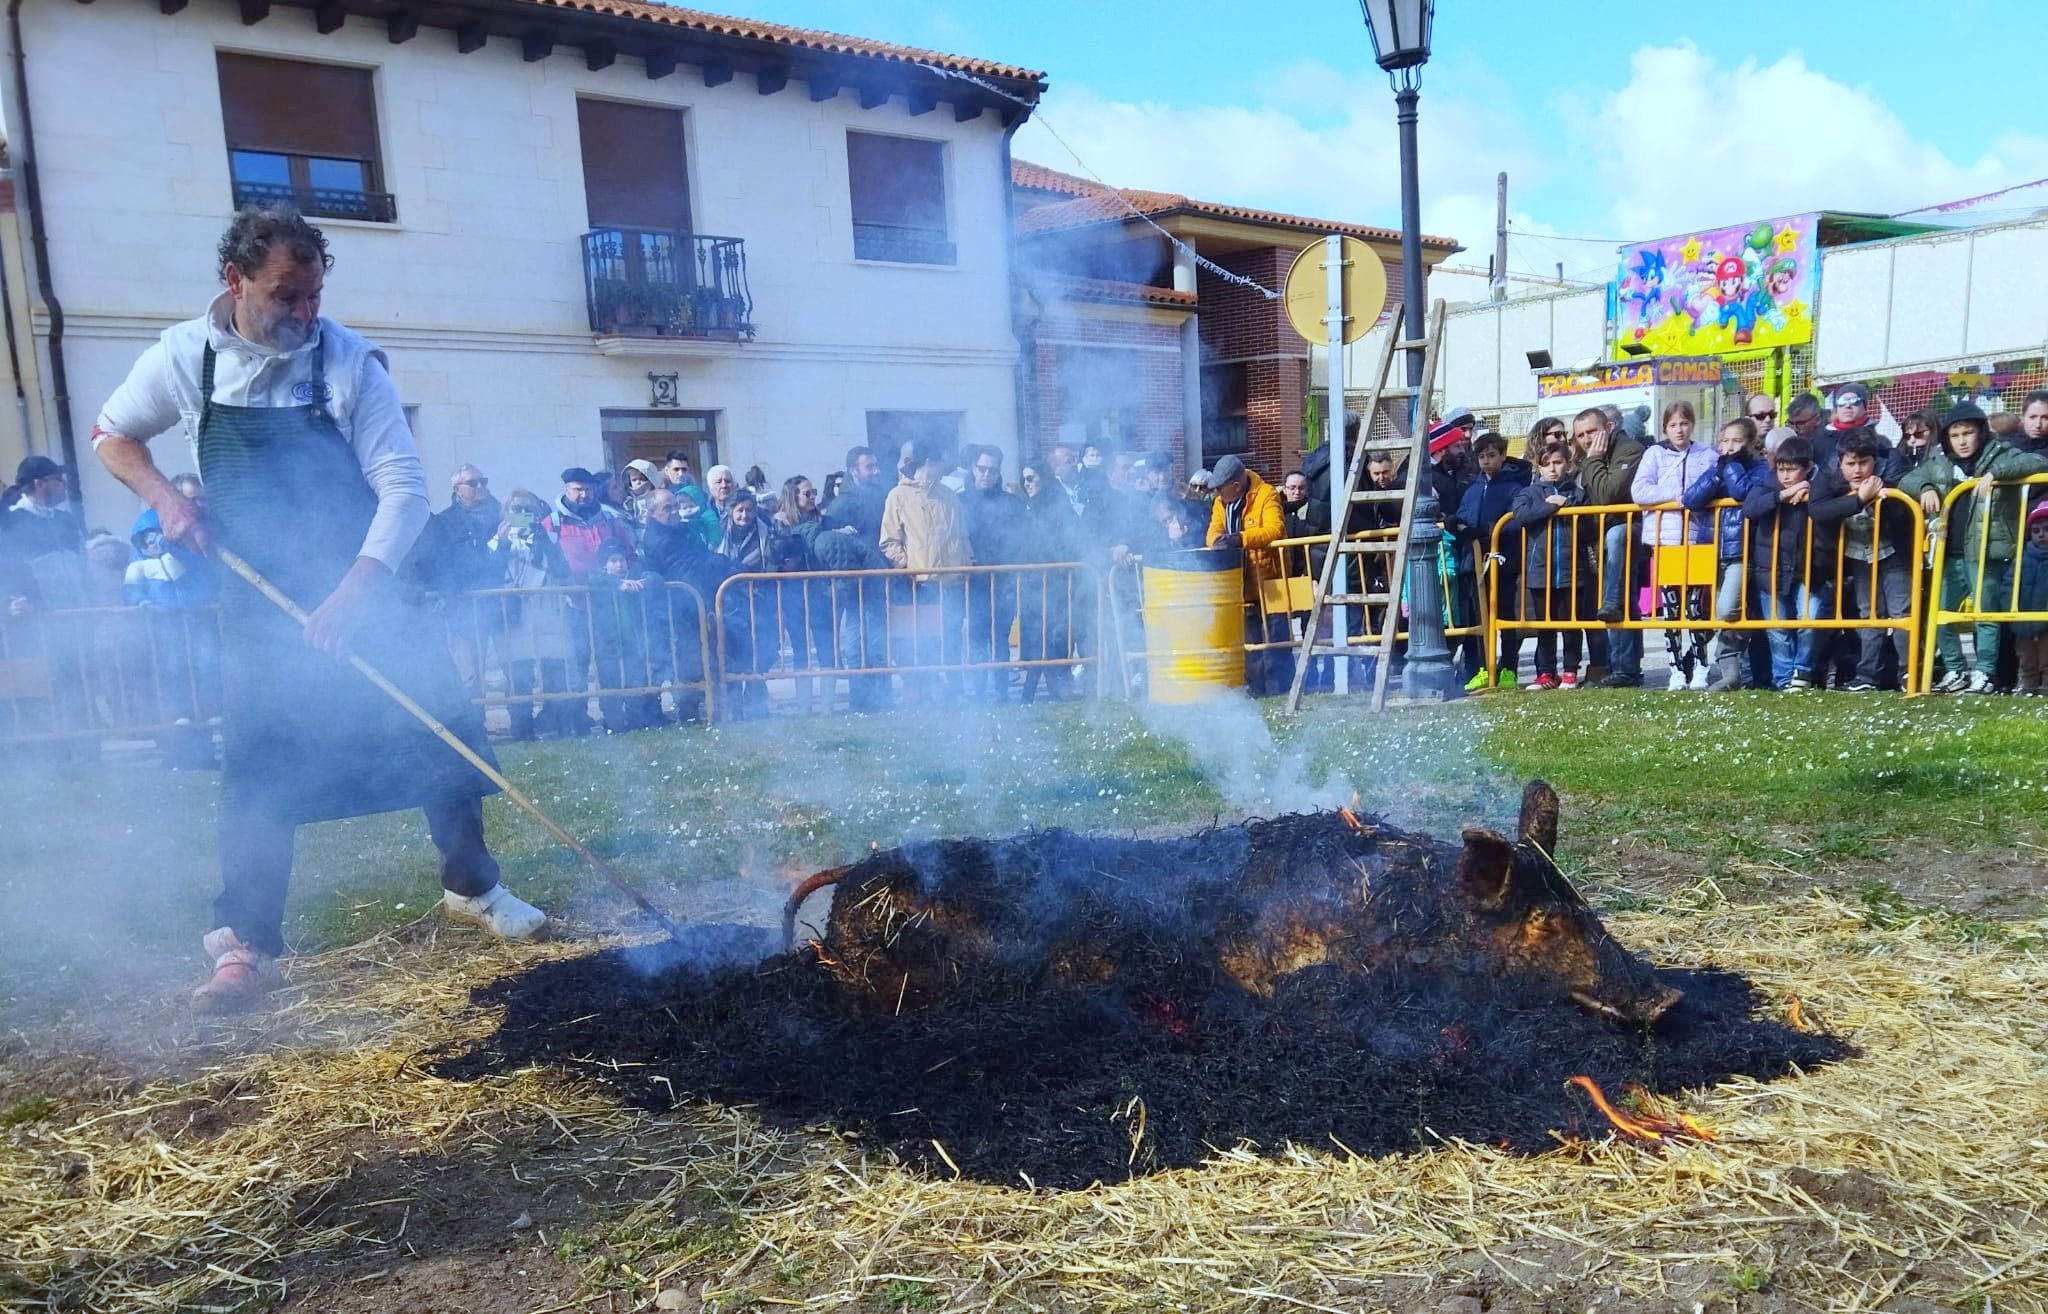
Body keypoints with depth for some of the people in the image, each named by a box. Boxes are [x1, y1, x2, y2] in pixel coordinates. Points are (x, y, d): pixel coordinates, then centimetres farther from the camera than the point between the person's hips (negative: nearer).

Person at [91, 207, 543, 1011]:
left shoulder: (350, 362, -14)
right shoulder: (183, 357, -6)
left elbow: (403, 486, -18)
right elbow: (111, 436, 11)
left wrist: (355, 592, -28)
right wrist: (166, 499, -9)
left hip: (360, 588, 0)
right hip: (260, 599, 1)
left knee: (444, 727, 0)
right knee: (259, 764, -2)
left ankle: (471, 887, 20)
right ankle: (245, 944, 8)